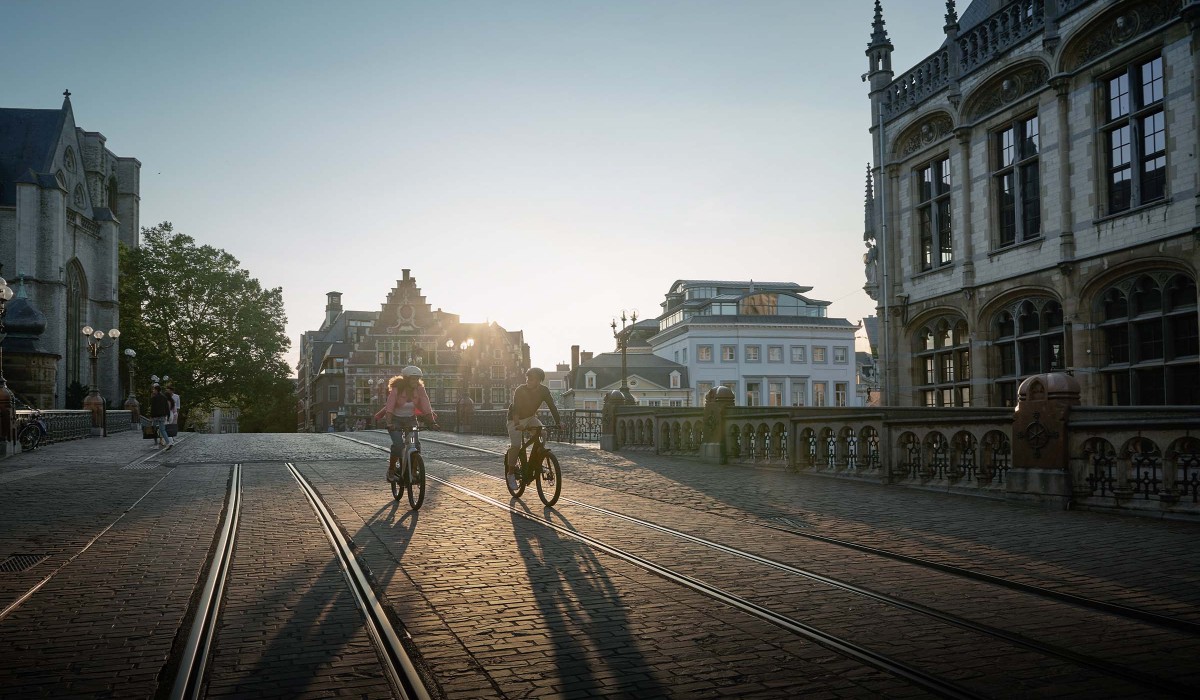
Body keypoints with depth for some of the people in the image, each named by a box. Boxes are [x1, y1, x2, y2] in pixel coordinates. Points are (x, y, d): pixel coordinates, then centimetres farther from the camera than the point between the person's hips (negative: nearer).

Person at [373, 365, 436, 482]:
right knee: (398, 445, -21)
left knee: (416, 444, -13)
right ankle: (391, 471, -2)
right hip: (395, 419, -3)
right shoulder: (397, 389, -21)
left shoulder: (420, 389, -12)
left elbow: (427, 408, -16)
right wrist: (389, 423, -41)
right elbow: (389, 407, -28)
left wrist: (433, 422, -26)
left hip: (410, 419, 3)